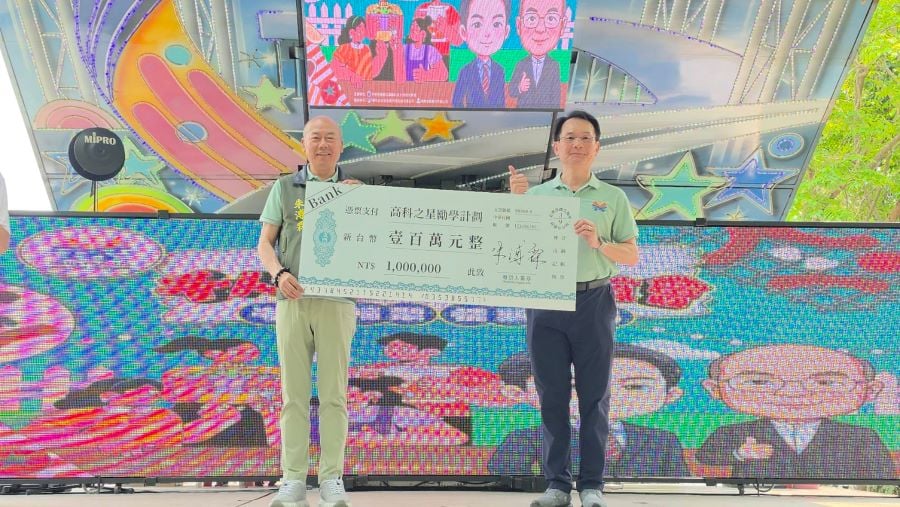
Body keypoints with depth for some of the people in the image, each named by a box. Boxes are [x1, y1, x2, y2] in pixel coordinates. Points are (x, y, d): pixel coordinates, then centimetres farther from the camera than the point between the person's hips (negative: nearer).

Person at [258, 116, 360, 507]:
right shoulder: (284, 188, 10)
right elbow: (265, 244, 7)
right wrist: (279, 274, -13)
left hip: (337, 301, 0)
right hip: (293, 300, 1)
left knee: (333, 393, 1)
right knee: (293, 392, 3)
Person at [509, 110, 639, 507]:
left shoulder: (613, 198, 8)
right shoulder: (536, 194, 10)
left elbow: (632, 255, 6)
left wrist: (599, 243, -12)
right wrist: (516, 201, -8)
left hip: (594, 303, -1)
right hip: (545, 303, 1)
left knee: (593, 397, 4)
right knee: (552, 396, 5)